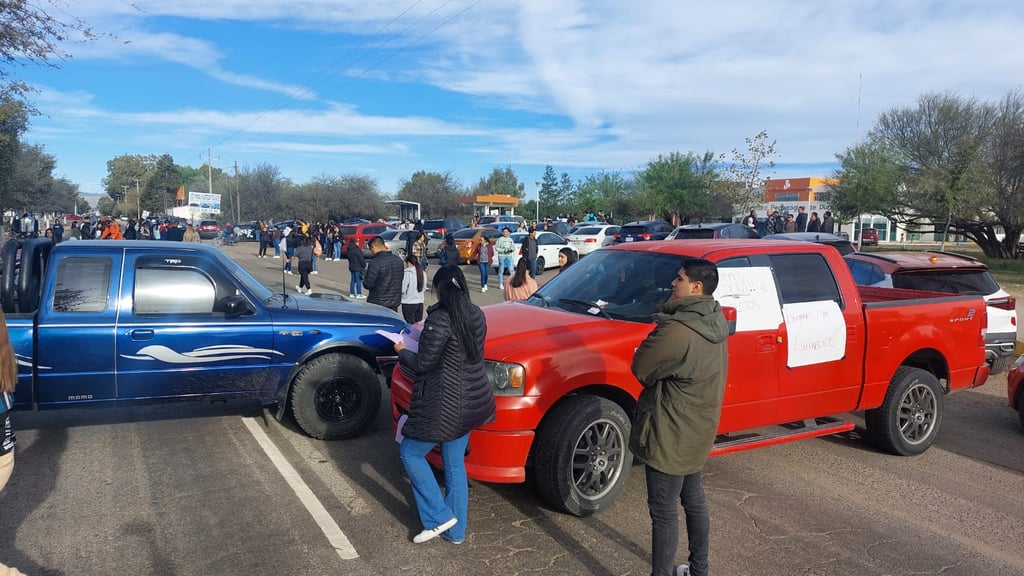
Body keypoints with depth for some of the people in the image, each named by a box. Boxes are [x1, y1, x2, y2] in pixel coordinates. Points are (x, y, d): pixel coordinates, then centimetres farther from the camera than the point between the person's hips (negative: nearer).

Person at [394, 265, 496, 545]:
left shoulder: (440, 320, -21)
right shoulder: (476, 315, 4)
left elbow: (422, 364, -16)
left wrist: (401, 352, 4)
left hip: (445, 405, -8)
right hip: (471, 403, 8)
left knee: (410, 453, 11)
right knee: (455, 463, 18)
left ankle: (440, 517, 11)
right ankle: (456, 530, 25)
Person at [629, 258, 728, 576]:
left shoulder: (678, 331, -28)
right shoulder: (713, 323, 3)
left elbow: (641, 369, -17)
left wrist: (651, 342, 0)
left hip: (671, 436, -10)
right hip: (697, 431, 10)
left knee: (664, 512, 2)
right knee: (694, 501, 23)